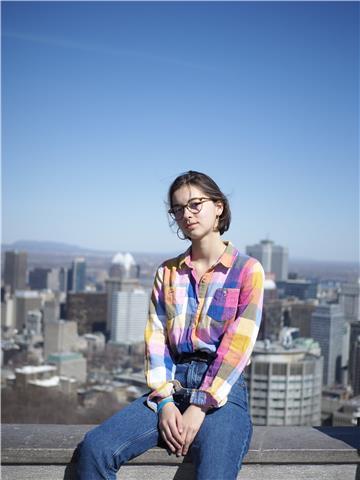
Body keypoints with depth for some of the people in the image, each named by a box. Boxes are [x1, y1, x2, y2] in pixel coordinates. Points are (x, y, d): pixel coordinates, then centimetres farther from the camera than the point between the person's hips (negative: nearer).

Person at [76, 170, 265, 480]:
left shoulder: (248, 270, 1)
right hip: (171, 385, 4)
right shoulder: (168, 272, 15)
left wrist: (199, 408, -14)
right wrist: (165, 401, -9)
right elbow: (156, 338, 6)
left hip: (222, 390, -3)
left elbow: (237, 346, -7)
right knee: (95, 448, -21)